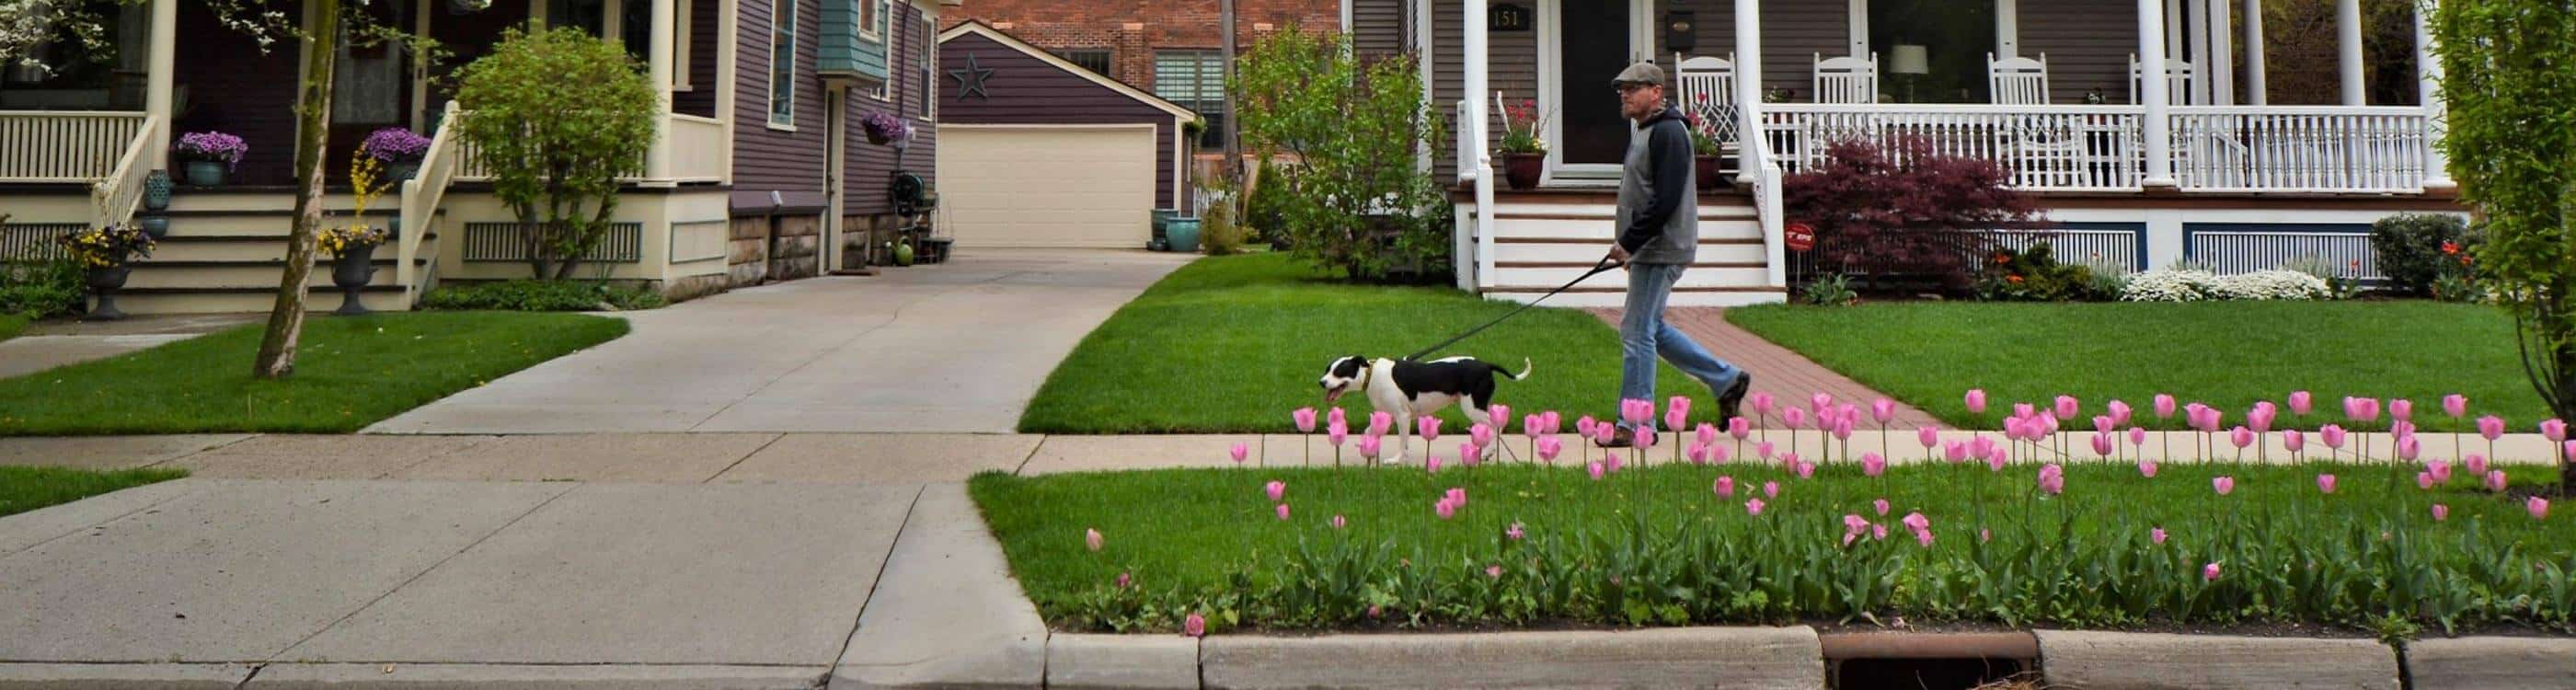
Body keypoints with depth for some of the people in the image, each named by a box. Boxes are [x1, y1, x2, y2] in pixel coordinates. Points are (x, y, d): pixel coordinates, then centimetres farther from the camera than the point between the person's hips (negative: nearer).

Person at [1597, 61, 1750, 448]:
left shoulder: (1668, 133, -14)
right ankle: (1727, 380, 27)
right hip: (1649, 252, 11)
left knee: (1637, 332, -7)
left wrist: (1629, 242, -21)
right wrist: (1630, 247, 16)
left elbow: (1665, 200, -22)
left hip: (1661, 252, -11)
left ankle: (1636, 425, 0)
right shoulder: (1643, 133, 18)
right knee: (1651, 329, 16)